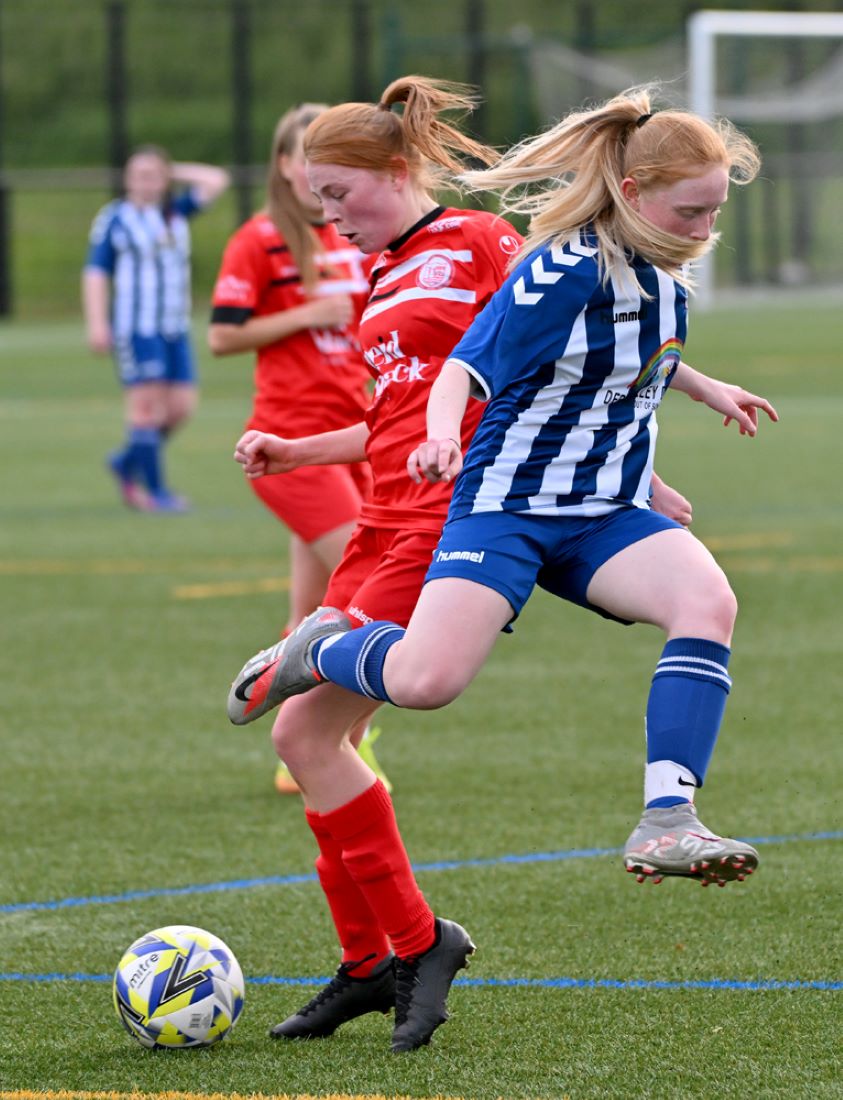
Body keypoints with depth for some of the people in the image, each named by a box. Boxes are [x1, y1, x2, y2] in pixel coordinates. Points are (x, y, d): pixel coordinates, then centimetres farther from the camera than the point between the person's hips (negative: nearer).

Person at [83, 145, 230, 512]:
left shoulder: (177, 213, 13)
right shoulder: (113, 219, -1)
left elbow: (216, 180, 11)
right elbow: (96, 273, -2)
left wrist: (175, 172, 9)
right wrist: (96, 324, -10)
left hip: (175, 328, 6)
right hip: (135, 328, -6)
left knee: (181, 405, 2)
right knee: (146, 403, -9)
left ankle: (127, 462, 23)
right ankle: (154, 489, -3)